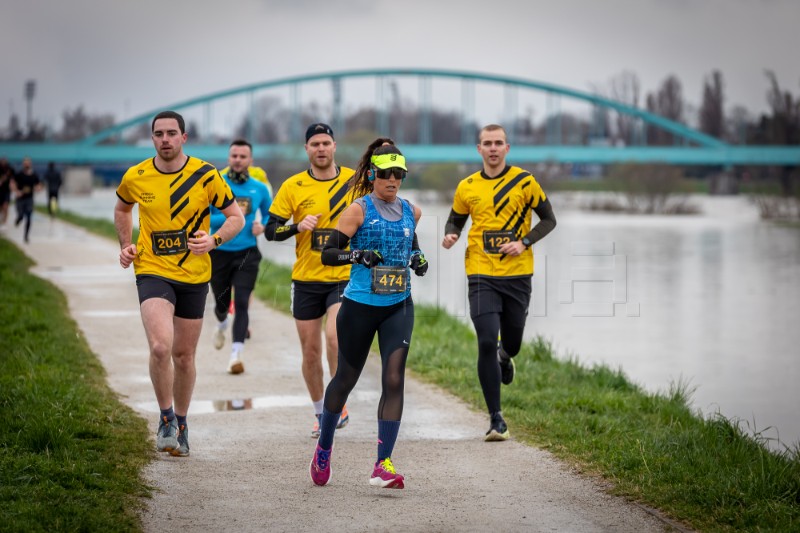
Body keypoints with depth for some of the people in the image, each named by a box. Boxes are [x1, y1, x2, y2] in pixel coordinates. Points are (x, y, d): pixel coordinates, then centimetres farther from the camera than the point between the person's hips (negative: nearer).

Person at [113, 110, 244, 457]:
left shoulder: (206, 176, -7)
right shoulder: (135, 177, -2)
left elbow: (236, 216, 1)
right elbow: (122, 209, 20)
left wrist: (214, 240, -17)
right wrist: (125, 245, 6)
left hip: (194, 275, 1)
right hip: (152, 272, -1)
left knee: (184, 356, 11)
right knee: (160, 347, -22)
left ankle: (180, 424, 32)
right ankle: (166, 418, -1)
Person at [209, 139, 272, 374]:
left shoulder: (259, 189, 3)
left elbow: (269, 214, 18)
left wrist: (263, 226, -4)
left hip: (247, 253, 0)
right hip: (219, 253, 0)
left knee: (241, 303, -14)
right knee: (222, 303, 14)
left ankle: (236, 355, -16)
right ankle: (222, 325, 51)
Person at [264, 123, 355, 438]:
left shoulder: (355, 181, -1)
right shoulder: (293, 186, -1)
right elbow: (271, 230, -1)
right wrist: (297, 226, -18)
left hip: (345, 277, -2)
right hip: (306, 280, 2)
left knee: (334, 337, -23)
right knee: (310, 351, 7)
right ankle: (320, 413, 26)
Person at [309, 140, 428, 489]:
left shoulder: (411, 212, 7)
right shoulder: (359, 210, -7)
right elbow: (327, 254, -10)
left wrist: (418, 259, 8)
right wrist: (358, 255, -27)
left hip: (399, 307, 3)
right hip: (360, 306, -3)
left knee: (394, 380, -11)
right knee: (346, 378, 10)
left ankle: (383, 466, -9)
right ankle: (323, 448, 35)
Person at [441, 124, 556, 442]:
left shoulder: (524, 181, -1)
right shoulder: (467, 187, 4)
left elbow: (548, 219, 5)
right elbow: (455, 219, 18)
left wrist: (524, 242, -11)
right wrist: (451, 235, -5)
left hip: (517, 275, 0)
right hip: (481, 275, 0)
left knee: (511, 344, 10)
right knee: (486, 343, -12)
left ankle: (504, 357, 52)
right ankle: (496, 420, -3)